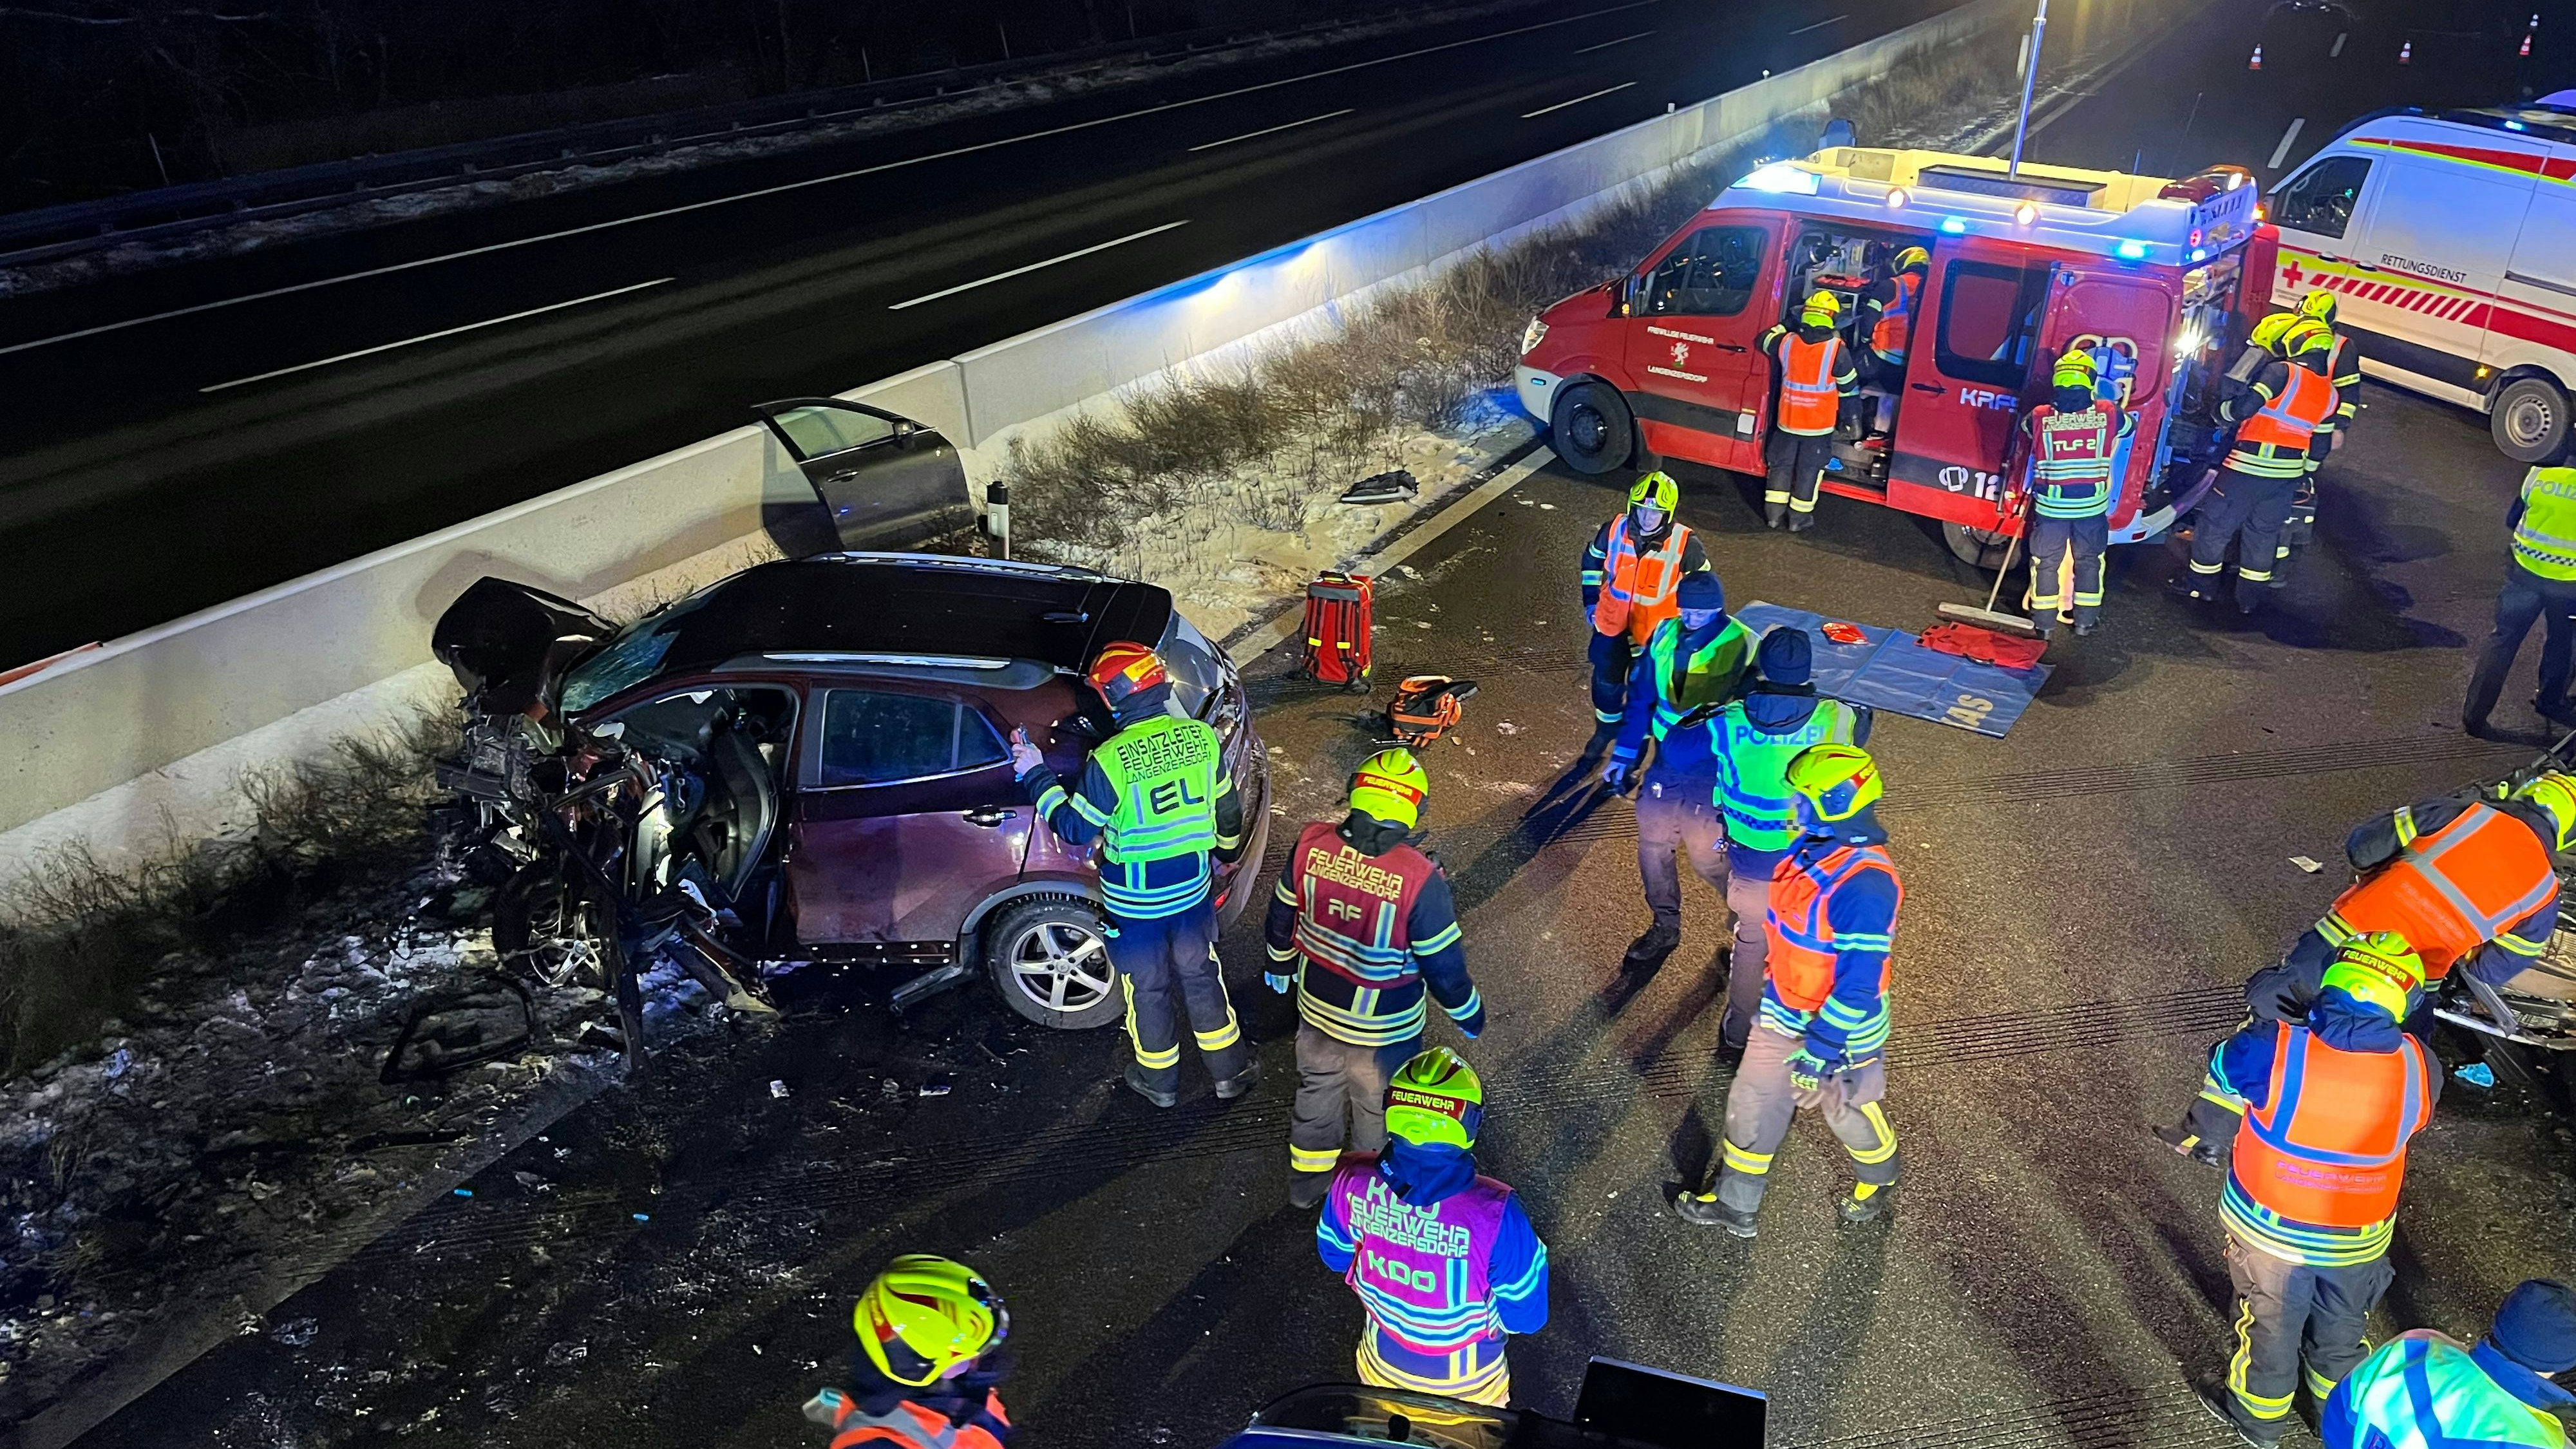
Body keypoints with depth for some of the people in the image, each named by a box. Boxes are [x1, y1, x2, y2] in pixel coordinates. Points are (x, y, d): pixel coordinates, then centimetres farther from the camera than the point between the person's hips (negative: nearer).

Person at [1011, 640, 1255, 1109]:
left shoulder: (1110, 760, -26)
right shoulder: (1202, 738, -11)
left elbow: (1076, 829, -13)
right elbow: (1227, 811, 2)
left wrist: (1037, 776, -3)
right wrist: (1225, 851, 22)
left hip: (1134, 905, -4)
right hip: (1193, 891, 4)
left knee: (1148, 991, 18)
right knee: (1201, 978, 23)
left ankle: (1159, 1080, 37)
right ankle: (1230, 1071, 35)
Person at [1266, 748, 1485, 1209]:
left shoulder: (1311, 845, -19)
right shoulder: (1419, 879, -31)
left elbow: (1284, 913, -1)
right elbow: (1443, 962, -20)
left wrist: (1281, 962, 19)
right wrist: (1468, 1012, 0)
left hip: (1317, 1007, 4)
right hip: (1384, 1027, -4)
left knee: (1317, 1089, 29)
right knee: (1378, 1107, 22)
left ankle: (1307, 1177, 50)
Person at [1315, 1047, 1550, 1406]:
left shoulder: (1353, 1183, -25)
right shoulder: (1494, 1213, -35)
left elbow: (1336, 1256, -3)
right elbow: (1527, 1317, -18)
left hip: (1383, 1363, 3)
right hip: (1465, 1381, -3)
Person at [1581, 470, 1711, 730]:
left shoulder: (1685, 544, -20)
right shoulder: (1614, 530, -13)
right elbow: (1592, 561, 7)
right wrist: (1591, 601, 7)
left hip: (1656, 630, -3)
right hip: (1612, 621, 3)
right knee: (1606, 680, 18)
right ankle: (1607, 727, 43)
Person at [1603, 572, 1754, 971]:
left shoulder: (1742, 648, -18)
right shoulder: (1665, 635, -3)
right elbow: (1640, 698, 5)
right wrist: (1623, 756, 3)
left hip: (1711, 771, -5)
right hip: (1666, 764, 5)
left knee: (1707, 857, 6)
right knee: (1652, 845, 15)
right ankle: (1665, 927, 37)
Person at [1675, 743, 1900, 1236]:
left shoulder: (1865, 882, -34)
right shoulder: (1813, 846, -7)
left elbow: (1858, 983, -30)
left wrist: (1819, 1051, -24)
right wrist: (1770, 993, 20)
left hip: (1838, 1028, -7)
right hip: (1783, 1015, 8)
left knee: (1850, 1112, 20)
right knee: (1751, 1104, 17)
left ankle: (1879, 1182, 52)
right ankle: (1735, 1204, 38)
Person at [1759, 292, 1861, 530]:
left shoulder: (1787, 342, -8)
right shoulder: (1837, 350, -16)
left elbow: (1764, 340, 15)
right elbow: (1849, 386, -5)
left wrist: (1784, 327, 27)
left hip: (1787, 420, 3)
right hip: (1819, 424, -3)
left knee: (1782, 464, 16)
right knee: (1809, 470, 9)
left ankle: (1774, 513, 20)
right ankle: (1799, 518, 16)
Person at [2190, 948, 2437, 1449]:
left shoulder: (2275, 1050, -31)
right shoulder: (2418, 1068, -22)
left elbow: (2224, 1066, -8)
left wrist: (2265, 1024, 10)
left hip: (2270, 1228, -2)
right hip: (2360, 1236, 2)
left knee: (2270, 1326, 23)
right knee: (2341, 1328, 30)